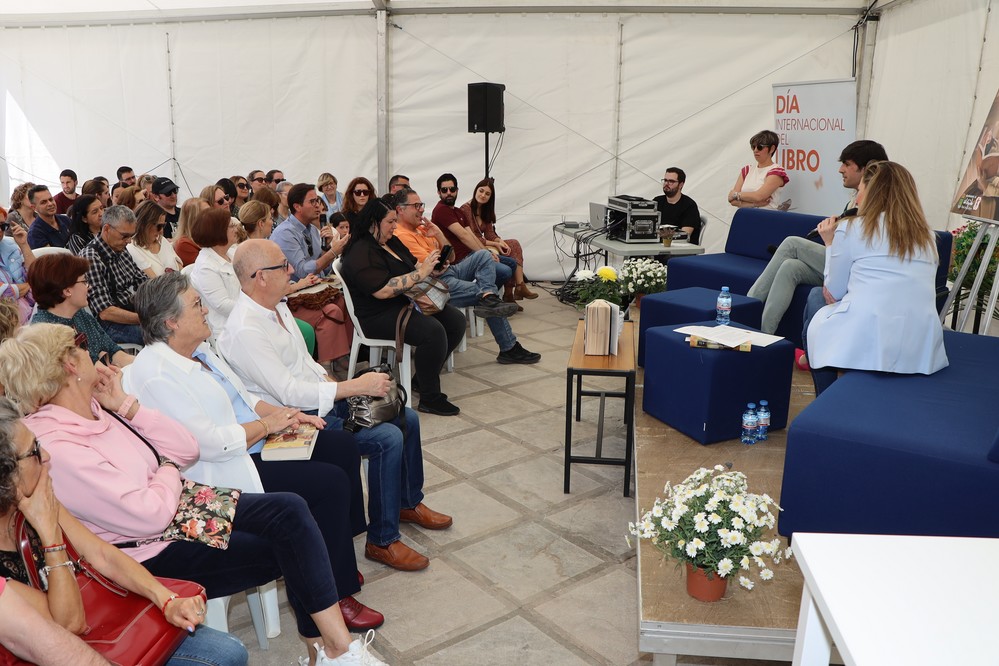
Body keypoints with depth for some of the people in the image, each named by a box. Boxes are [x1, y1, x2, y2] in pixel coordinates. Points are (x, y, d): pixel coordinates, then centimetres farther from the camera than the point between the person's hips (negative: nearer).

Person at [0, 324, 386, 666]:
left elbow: (186, 449, 3)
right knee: (290, 550, -13)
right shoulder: (56, 448, -24)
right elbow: (149, 515, -26)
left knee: (290, 510, -10)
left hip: (179, 506, 8)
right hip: (150, 554, -8)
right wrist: (169, 471, -7)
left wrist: (125, 405, -5)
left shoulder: (95, 407, 3)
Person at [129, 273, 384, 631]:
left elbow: (240, 397, 17)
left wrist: (283, 412, 1)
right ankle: (334, 596, -3)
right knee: (332, 482, -17)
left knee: (343, 446, 5)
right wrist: (267, 424, -15)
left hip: (258, 443, 10)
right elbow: (211, 444, -27)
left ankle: (340, 553, 16)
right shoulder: (157, 373, -23)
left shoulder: (195, 349, 8)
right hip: (223, 472, -10)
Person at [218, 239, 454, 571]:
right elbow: (290, 393, -27)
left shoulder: (277, 307, 6)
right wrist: (356, 386, -23)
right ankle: (382, 540, -5)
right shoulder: (245, 331, -24)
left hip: (320, 397, 10)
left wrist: (334, 382, 0)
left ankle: (408, 502, 28)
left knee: (407, 418, 6)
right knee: (388, 439, -21)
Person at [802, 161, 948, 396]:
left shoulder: (851, 228, 0)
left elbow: (833, 295, 5)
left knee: (816, 297, 25)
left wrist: (830, 244, 17)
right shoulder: (927, 234, 14)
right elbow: (903, 290, 16)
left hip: (863, 346, -5)